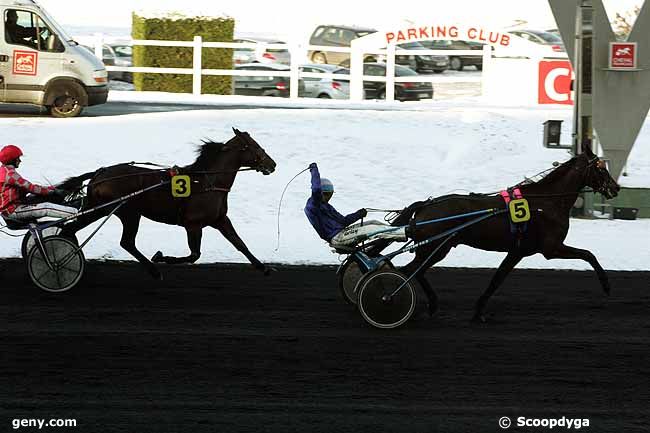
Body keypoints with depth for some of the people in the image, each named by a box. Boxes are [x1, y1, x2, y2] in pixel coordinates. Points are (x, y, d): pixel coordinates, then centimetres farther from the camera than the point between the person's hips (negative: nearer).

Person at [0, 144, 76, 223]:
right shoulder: (10, 173, -18)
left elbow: (23, 187, 16)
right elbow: (29, 187, -20)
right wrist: (52, 190, -15)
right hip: (12, 211, -11)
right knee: (46, 208, -19)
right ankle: (76, 213, -24)